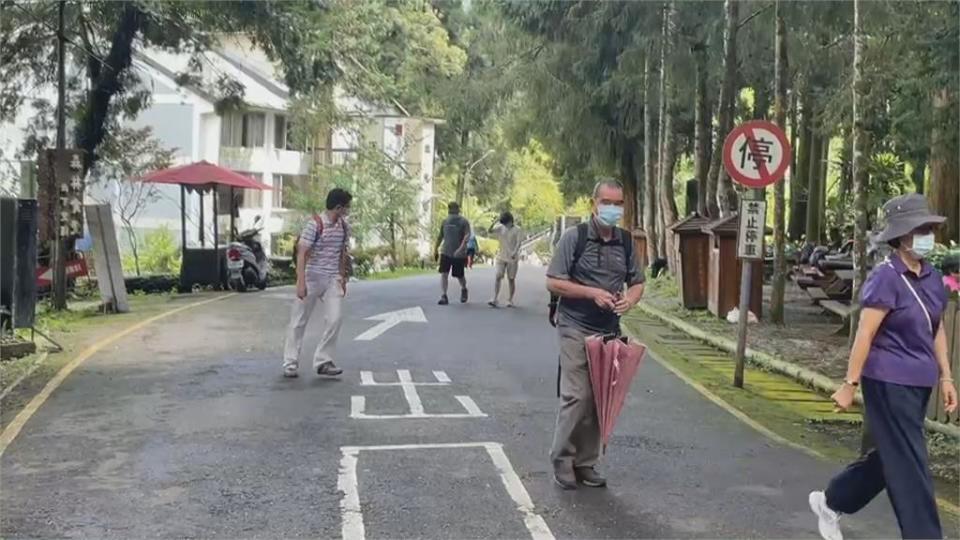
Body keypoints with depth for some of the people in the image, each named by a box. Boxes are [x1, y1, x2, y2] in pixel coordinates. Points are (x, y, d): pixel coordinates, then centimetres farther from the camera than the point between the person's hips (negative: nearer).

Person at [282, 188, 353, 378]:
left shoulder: (344, 227, 5)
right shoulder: (314, 224, -14)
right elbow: (302, 253, -16)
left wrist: (343, 279, 18)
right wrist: (301, 282, -21)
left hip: (332, 280, 5)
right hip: (312, 278, -5)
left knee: (334, 319, -7)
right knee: (299, 321, 4)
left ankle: (323, 362, 3)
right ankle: (290, 363, 13)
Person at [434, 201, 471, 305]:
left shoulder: (463, 222, -7)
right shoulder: (445, 221, 8)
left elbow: (467, 235, -20)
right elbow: (440, 236, 20)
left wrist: (461, 248, -33)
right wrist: (436, 249, 22)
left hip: (459, 254, -3)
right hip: (445, 252, 3)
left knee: (460, 276, 9)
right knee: (444, 273, -12)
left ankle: (464, 290, 39)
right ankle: (444, 297, -12)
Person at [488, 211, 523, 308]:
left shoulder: (517, 230, -7)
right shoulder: (500, 227, 4)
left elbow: (518, 243, -16)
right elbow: (490, 230, -7)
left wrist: (515, 252, -32)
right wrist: (495, 222, -22)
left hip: (512, 258, -3)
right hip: (501, 257, 3)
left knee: (511, 279, 4)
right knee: (498, 277, -8)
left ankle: (510, 300, 15)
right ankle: (495, 299, -11)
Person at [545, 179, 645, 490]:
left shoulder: (625, 242, 8)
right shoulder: (574, 237, -7)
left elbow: (637, 283, 14)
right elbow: (553, 283, -9)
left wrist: (630, 300, -9)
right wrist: (592, 293, -19)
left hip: (609, 331, 5)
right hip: (576, 329, -5)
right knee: (577, 396, -10)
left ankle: (586, 463, 17)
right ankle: (562, 461, 5)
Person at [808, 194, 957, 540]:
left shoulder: (931, 278, 8)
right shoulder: (885, 278, -15)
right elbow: (865, 334, -16)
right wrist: (850, 384, -16)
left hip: (919, 383, 8)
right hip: (889, 381, -8)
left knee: (889, 456, 18)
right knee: (909, 463, -2)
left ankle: (831, 502, 35)